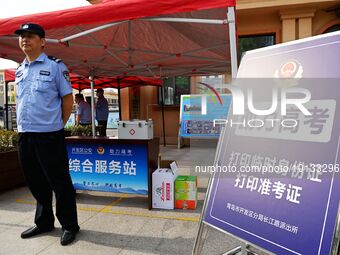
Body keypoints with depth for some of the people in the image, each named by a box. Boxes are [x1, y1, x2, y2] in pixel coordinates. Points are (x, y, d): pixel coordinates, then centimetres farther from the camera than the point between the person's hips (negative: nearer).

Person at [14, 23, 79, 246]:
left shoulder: (55, 66, -3)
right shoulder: (19, 71, 15)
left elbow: (68, 99, -2)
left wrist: (57, 125, 0)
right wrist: (24, 125, 15)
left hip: (49, 135, -6)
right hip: (24, 135, 6)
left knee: (60, 182, 0)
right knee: (36, 183, 15)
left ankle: (69, 225, 15)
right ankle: (44, 222, 32)